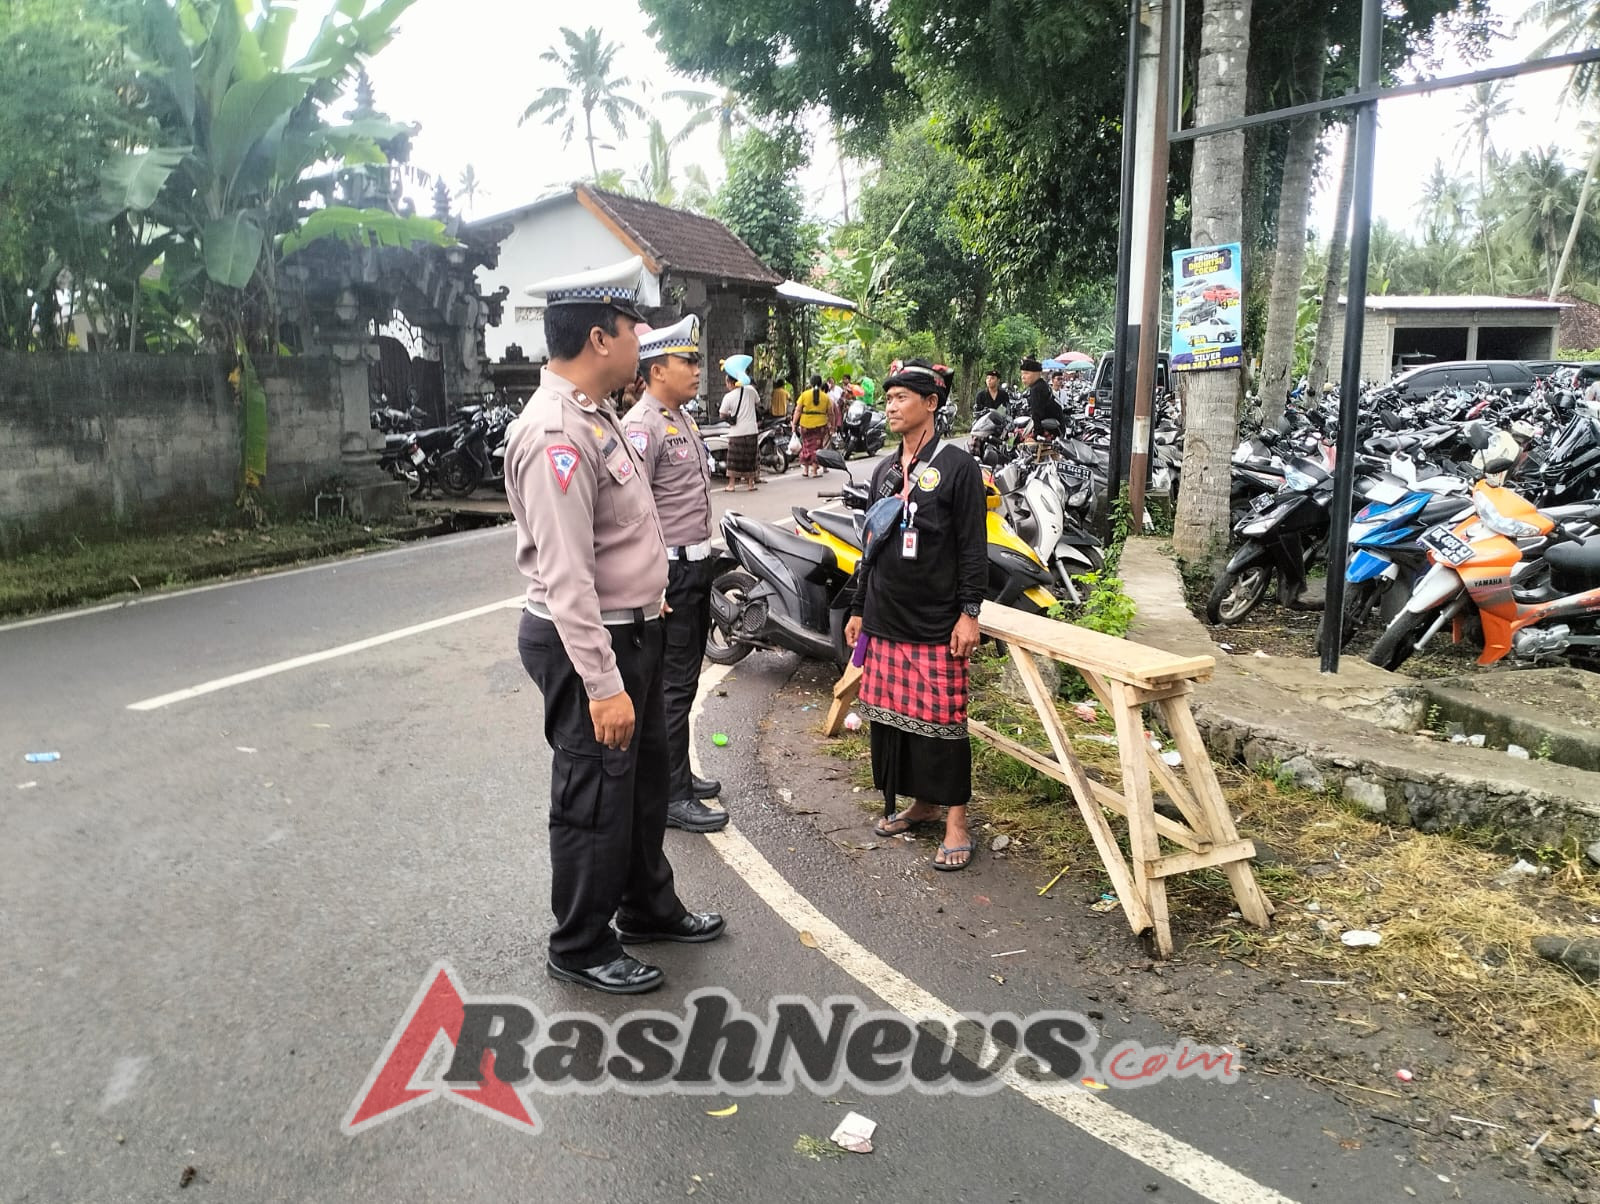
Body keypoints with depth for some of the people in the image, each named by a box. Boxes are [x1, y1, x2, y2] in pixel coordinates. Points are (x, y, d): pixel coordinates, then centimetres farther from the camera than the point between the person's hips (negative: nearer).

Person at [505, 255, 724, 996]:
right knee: (596, 796, 5)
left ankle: (647, 907, 43)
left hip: (629, 629, 10)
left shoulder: (592, 417, 9)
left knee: (645, 773, 23)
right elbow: (565, 577, -29)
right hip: (586, 642, -10)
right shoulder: (556, 436, -24)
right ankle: (580, 948, 25)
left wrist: (647, 598, 23)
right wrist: (602, 685, -29)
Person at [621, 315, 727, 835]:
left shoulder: (683, 418, 14)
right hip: (670, 571, -10)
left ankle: (678, 774, 30)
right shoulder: (642, 425, -17)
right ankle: (670, 797, 6)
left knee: (685, 679, 17)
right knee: (672, 685, -3)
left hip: (697, 565, 10)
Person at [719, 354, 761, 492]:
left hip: (736, 432, -3)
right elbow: (757, 400, 18)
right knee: (750, 457, 11)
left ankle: (732, 483, 7)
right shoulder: (750, 390, -1)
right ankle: (750, 483, 15)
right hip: (751, 430, 3)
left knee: (734, 458, 6)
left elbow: (722, 414, -4)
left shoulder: (728, 397, -10)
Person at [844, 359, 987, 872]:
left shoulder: (957, 467, -5)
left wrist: (969, 612, -13)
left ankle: (956, 820, 7)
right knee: (890, 714, 9)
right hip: (885, 619, 6)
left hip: (937, 622, -6)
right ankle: (920, 801, 24)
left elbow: (973, 547, -7)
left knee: (942, 718, -4)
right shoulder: (884, 471, 14)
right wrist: (858, 608, 18)